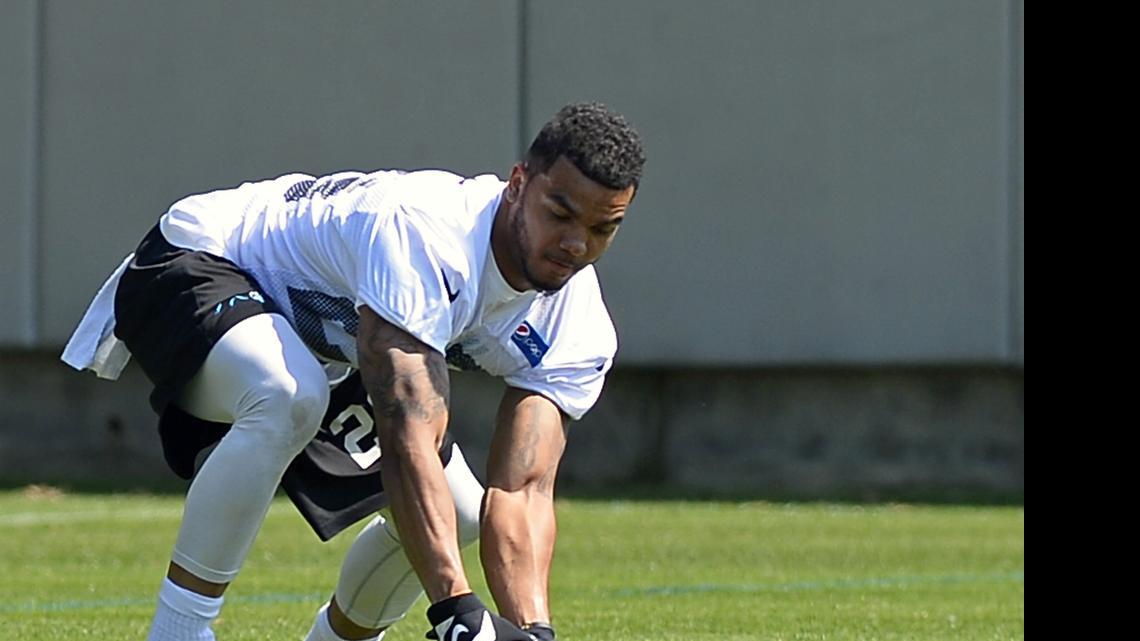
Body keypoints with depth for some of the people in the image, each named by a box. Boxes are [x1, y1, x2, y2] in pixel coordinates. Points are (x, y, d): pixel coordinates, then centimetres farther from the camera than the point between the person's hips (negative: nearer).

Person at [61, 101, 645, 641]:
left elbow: (521, 491, -22)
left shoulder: (577, 332, -16)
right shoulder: (422, 229, -39)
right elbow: (409, 443, -46)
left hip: (326, 352, 8)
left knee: (456, 516, 4)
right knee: (290, 397, -39)